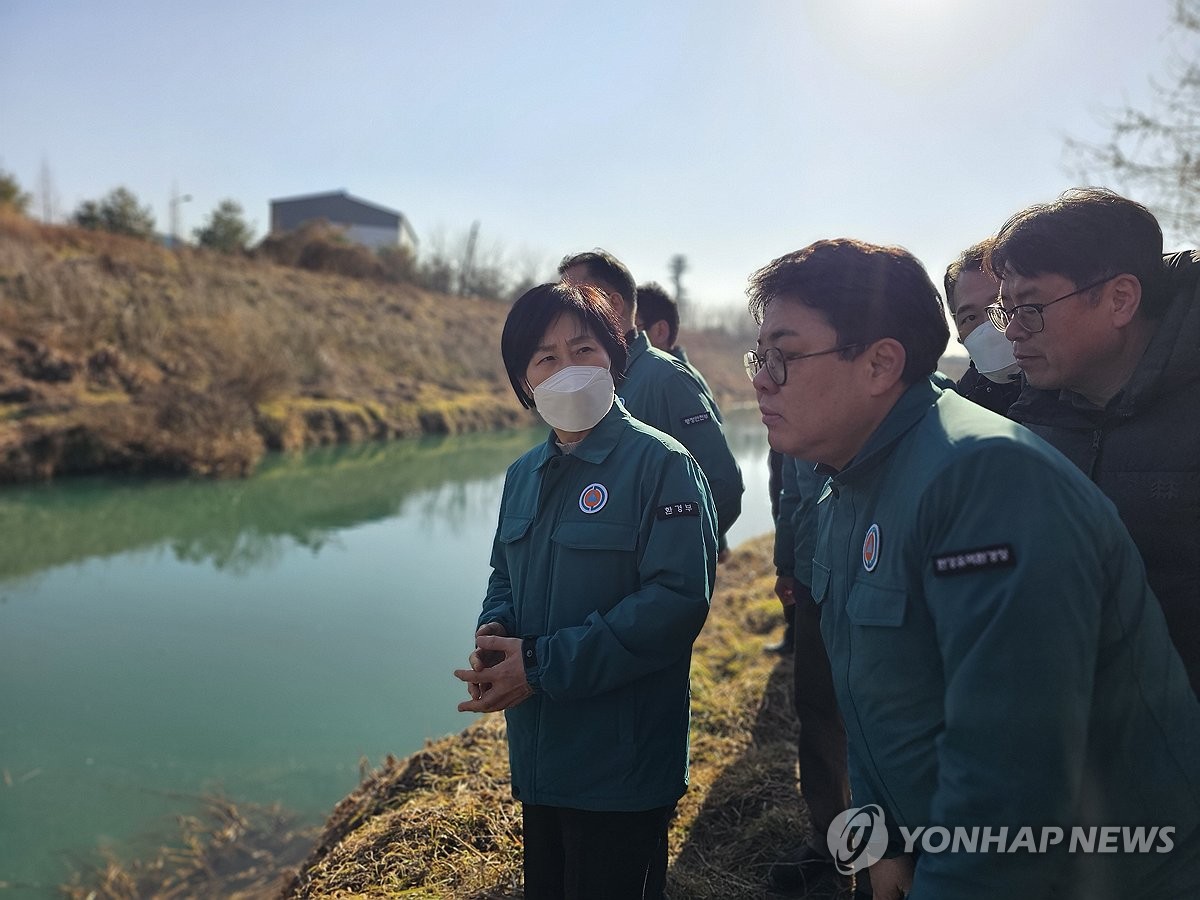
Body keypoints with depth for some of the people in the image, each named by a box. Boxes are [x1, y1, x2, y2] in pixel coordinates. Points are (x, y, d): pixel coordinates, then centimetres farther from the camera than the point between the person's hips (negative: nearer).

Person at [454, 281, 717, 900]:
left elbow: (677, 598, -23)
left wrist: (542, 664, -23)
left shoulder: (661, 463, -15)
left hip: (623, 765, -6)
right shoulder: (523, 475, 7)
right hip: (537, 755, 7)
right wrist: (494, 631, -8)